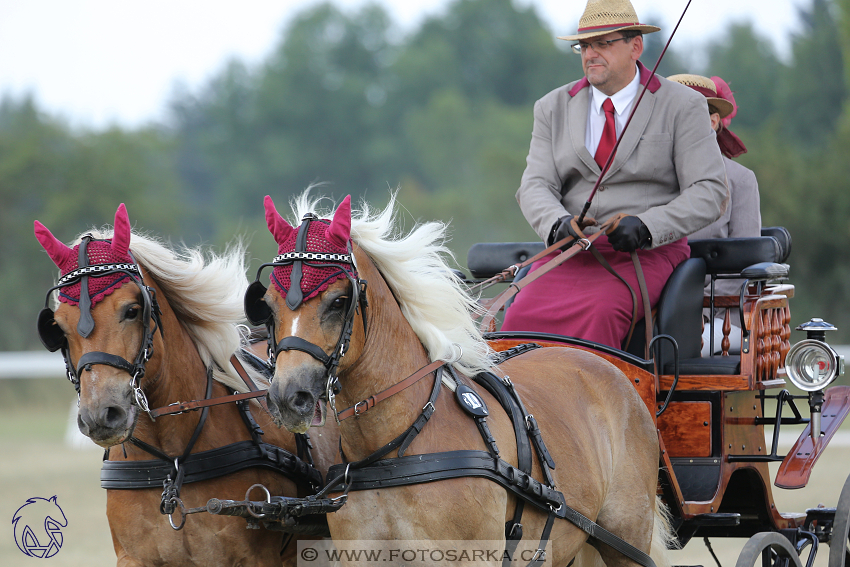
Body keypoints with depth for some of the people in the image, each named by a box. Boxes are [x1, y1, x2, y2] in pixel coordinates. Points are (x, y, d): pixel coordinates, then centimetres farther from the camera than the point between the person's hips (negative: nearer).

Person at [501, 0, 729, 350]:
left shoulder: (683, 107, 3)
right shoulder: (553, 108, 15)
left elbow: (709, 192, -4)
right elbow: (535, 186, 6)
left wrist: (646, 227, -20)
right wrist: (559, 224, -18)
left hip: (649, 253, -3)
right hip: (571, 252, 3)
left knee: (601, 312, -35)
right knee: (523, 315, -26)